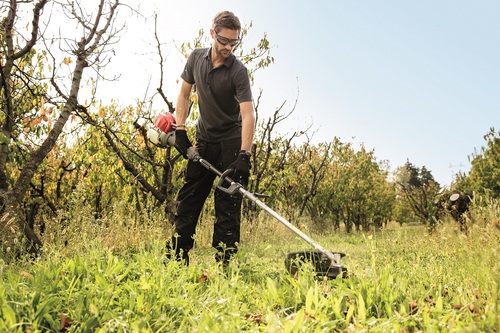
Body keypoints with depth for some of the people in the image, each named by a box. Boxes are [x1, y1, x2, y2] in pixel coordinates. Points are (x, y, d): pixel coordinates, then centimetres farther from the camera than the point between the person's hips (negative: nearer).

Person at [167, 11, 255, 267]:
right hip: (204, 141, 5)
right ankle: (176, 258, 15)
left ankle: (223, 262, 3)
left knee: (227, 204, -4)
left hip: (231, 143, -5)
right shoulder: (196, 58, -1)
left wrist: (244, 155, -38)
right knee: (188, 198, 6)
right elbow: (184, 94, 10)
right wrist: (180, 130, 0)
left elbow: (248, 114, -27)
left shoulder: (238, 71, -18)